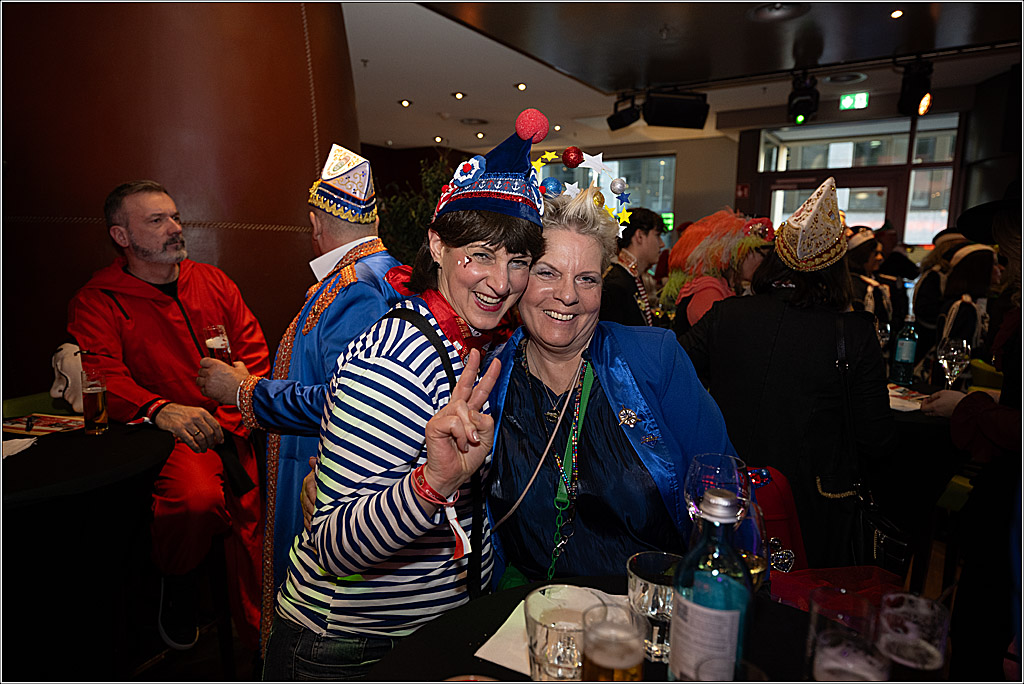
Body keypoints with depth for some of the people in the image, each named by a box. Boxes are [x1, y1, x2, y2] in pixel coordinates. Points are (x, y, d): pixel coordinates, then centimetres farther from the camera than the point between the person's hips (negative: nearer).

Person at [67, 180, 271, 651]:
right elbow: (101, 375, -10)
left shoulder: (212, 281, 14)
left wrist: (232, 412, -8)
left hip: (234, 428, 4)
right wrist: (160, 409, -31)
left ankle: (260, 635, 2)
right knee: (196, 497, -32)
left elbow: (254, 349, 9)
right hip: (166, 434, -3)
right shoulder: (97, 302, 4)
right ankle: (176, 583, 3)